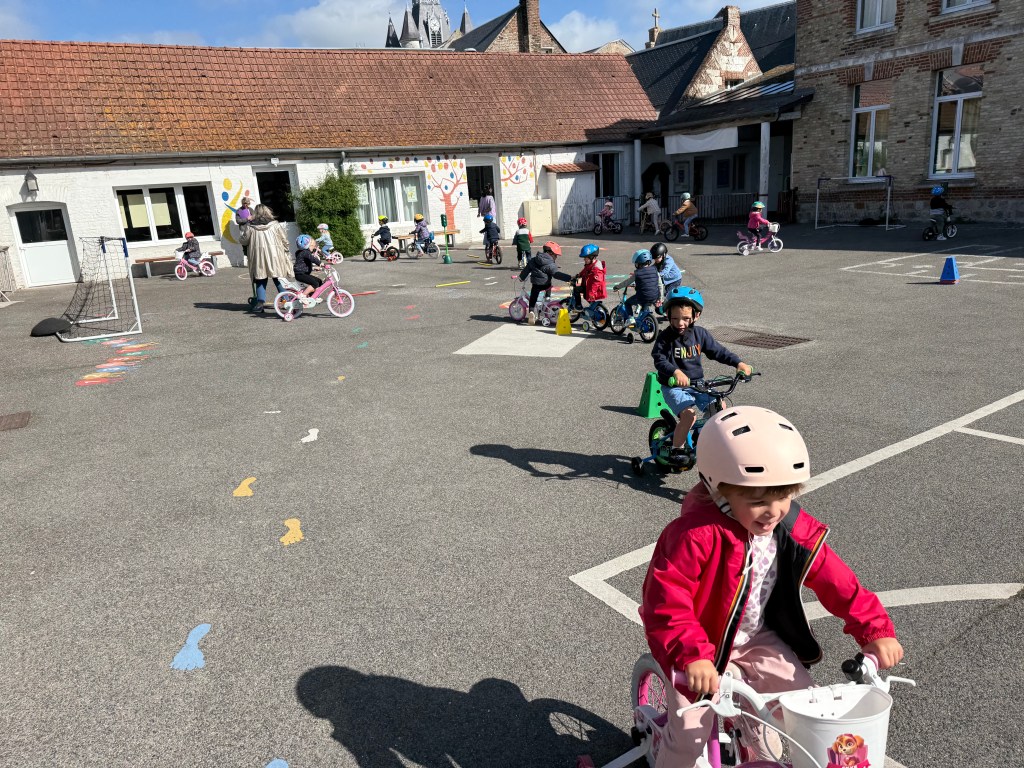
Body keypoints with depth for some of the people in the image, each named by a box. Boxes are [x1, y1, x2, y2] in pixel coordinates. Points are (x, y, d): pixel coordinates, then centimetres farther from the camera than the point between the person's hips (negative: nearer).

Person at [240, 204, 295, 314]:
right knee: (278, 279, 9)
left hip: (258, 258, 0)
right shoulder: (275, 225, -1)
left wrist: (241, 239, 28)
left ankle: (260, 301, -2)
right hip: (274, 256, 0)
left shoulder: (250, 227, -2)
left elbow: (244, 241, 5)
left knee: (260, 280, 7)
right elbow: (285, 240, 3)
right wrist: (285, 251, 17)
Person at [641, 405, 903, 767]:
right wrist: (692, 656, -43)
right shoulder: (697, 534, -32)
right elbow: (666, 601, -34)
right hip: (704, 644, -5)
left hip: (758, 639, 6)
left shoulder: (795, 531, -12)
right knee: (691, 732, -11)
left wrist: (876, 630, -14)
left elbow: (836, 581, -6)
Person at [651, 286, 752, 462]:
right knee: (689, 414, -26)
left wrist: (738, 363, -6)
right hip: (673, 386, -5)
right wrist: (676, 372, -42)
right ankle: (677, 449, -5)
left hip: (697, 382, 5)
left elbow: (718, 351, 8)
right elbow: (660, 360, -24)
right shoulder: (665, 337, -12)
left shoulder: (700, 334, 2)